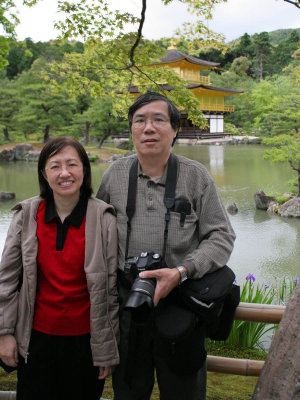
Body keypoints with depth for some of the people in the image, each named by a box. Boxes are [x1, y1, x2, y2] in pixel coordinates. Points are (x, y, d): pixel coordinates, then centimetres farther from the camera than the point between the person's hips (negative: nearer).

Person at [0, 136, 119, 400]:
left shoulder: (103, 218, -9)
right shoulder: (26, 216, -4)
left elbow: (112, 287, -5)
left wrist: (108, 349, -3)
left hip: (85, 340, -1)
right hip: (36, 338, 2)